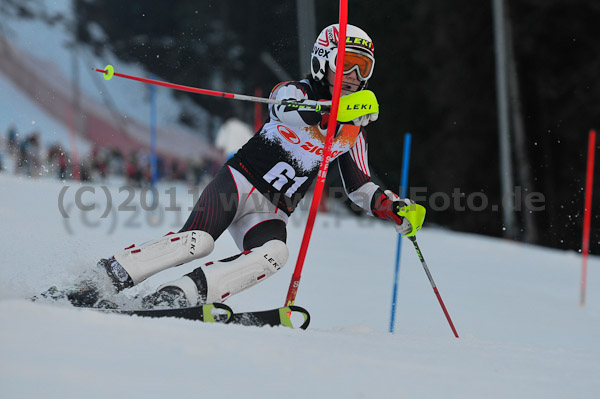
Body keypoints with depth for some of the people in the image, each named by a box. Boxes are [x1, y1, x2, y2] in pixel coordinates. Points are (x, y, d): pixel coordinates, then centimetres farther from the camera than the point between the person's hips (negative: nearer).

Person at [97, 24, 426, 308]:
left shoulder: (353, 133, 14)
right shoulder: (296, 91, -2)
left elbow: (360, 187, 21)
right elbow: (288, 109, -28)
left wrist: (398, 210, 3)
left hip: (271, 213, 4)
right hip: (239, 182, -4)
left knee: (274, 254, -30)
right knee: (198, 241, -28)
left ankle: (188, 293, -36)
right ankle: (107, 274, -18)